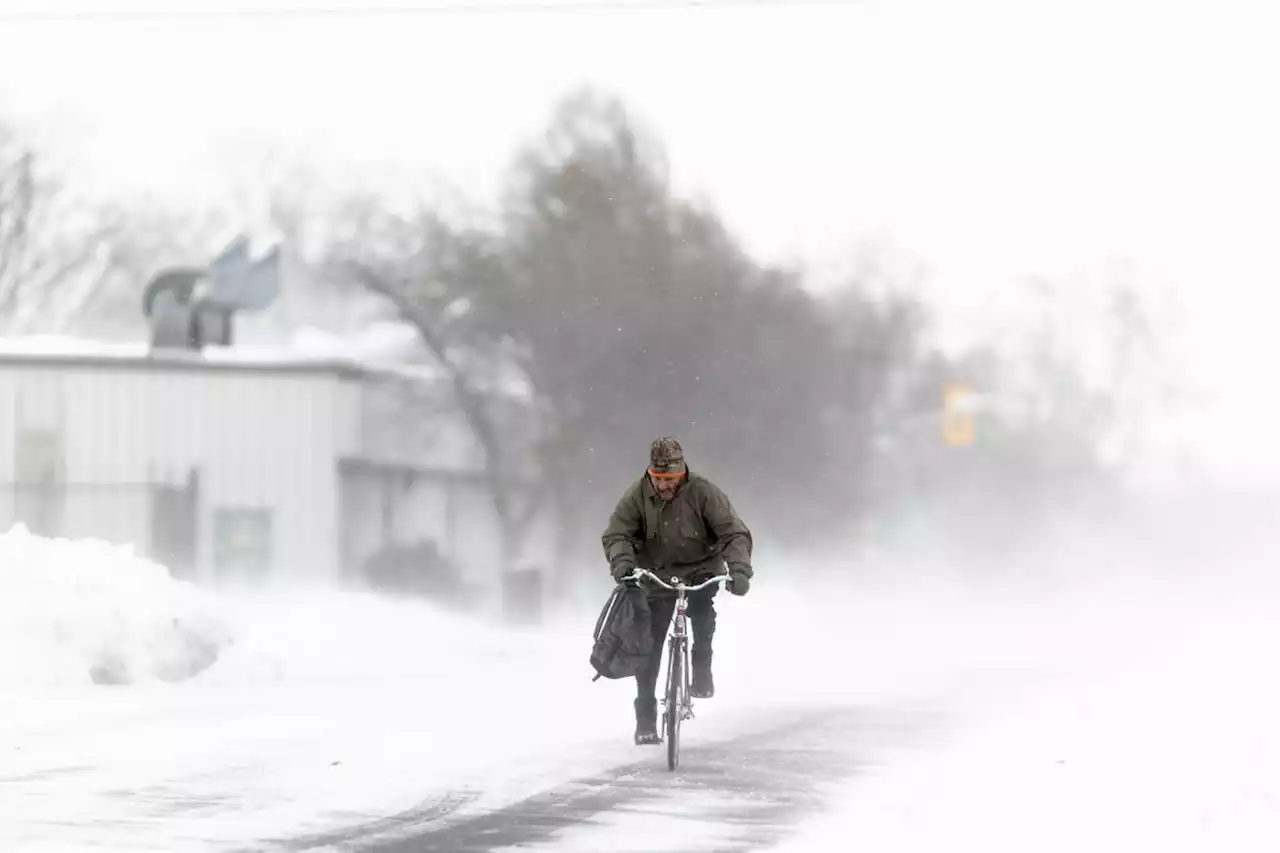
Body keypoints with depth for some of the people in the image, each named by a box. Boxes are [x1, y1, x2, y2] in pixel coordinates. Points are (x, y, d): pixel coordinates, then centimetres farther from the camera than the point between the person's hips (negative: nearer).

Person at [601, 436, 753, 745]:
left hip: (700, 571, -1)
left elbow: (735, 533, -21)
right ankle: (645, 717, 6)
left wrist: (739, 569, -37)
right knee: (648, 645, -5)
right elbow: (616, 535, -18)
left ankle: (702, 674, -13)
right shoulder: (637, 496, -12)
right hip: (655, 576, 2)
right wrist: (622, 562, -40)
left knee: (702, 608, -33)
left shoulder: (703, 492, -18)